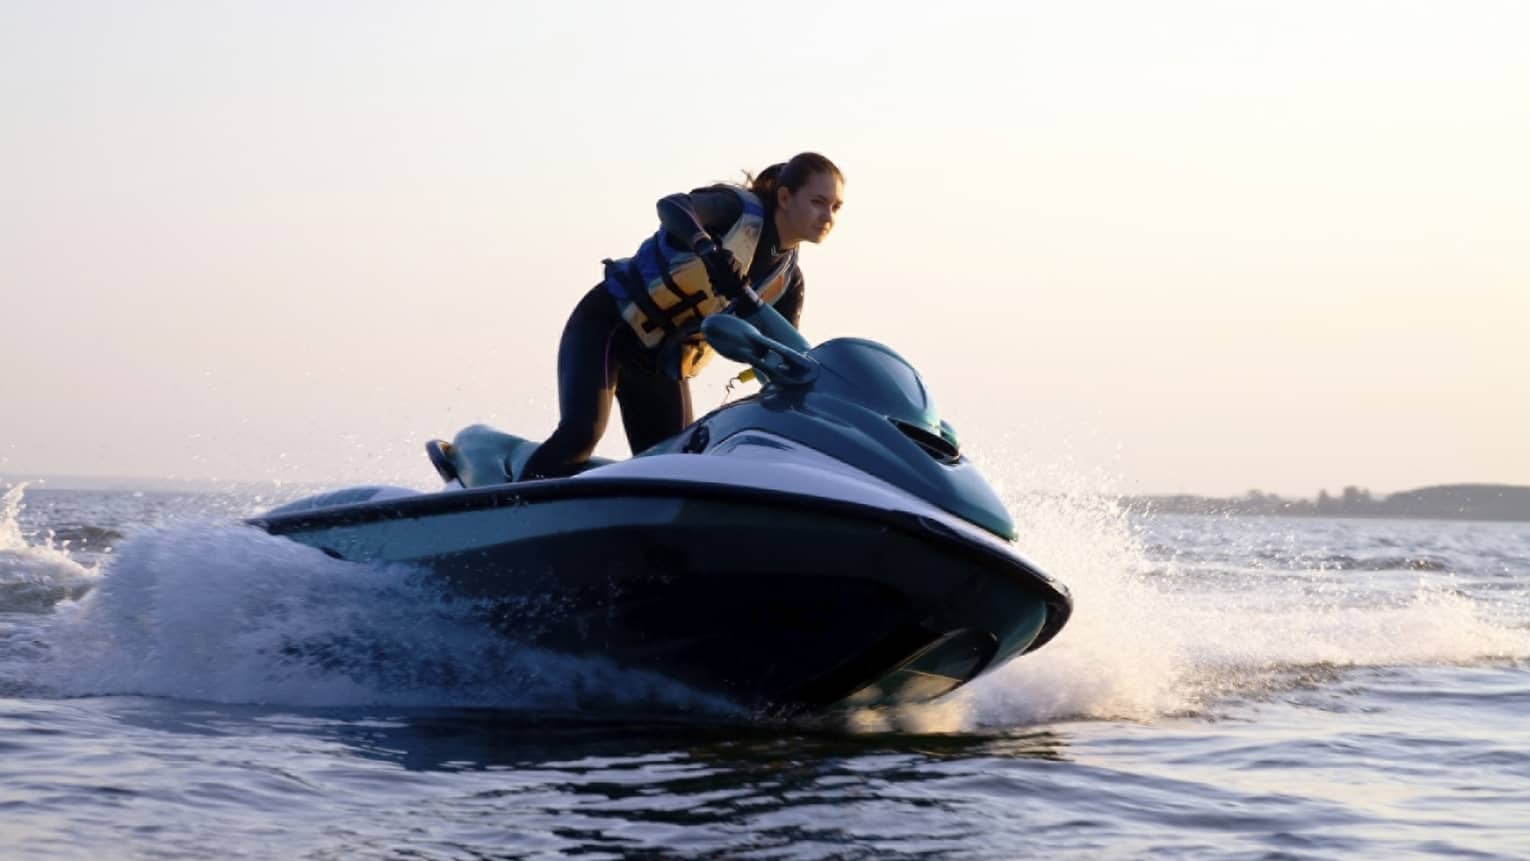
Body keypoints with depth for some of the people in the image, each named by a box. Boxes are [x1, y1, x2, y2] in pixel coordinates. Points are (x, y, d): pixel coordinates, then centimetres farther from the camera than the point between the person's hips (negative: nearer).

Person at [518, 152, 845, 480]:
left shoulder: (788, 280, 2)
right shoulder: (741, 209, -15)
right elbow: (671, 206, -35)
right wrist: (709, 250, -55)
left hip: (663, 366, 7)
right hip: (609, 322, -7)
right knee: (580, 433, -25)